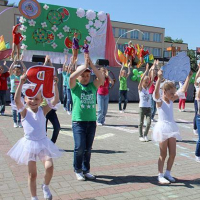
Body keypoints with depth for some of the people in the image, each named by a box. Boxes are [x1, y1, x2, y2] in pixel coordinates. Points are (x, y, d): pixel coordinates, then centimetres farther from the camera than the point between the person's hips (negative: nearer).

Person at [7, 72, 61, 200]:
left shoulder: (43, 110, -2)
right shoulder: (24, 111, -7)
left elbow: (56, 100, -12)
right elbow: (17, 100, -25)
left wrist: (55, 85, -22)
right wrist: (21, 83, -34)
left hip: (43, 143, 1)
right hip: (29, 144, -1)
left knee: (49, 167, -18)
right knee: (32, 174, 8)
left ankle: (46, 187, 14)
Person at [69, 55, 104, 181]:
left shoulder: (92, 86, 9)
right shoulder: (75, 86, 2)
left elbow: (102, 79, -7)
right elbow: (71, 77, -18)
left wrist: (91, 65, -11)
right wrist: (84, 66, -13)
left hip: (92, 121, 4)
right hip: (78, 121, -3)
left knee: (88, 148, 11)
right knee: (80, 147, -8)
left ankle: (86, 170, 27)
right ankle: (78, 170, 13)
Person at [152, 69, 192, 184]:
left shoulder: (171, 100, 10)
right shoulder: (159, 101, -8)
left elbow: (183, 90, 10)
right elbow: (156, 92, -31)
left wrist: (189, 77, 5)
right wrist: (159, 78, -39)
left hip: (172, 128, 6)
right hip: (163, 128, -6)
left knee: (173, 154, 8)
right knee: (163, 154, 2)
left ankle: (168, 174, 24)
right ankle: (160, 176, 15)